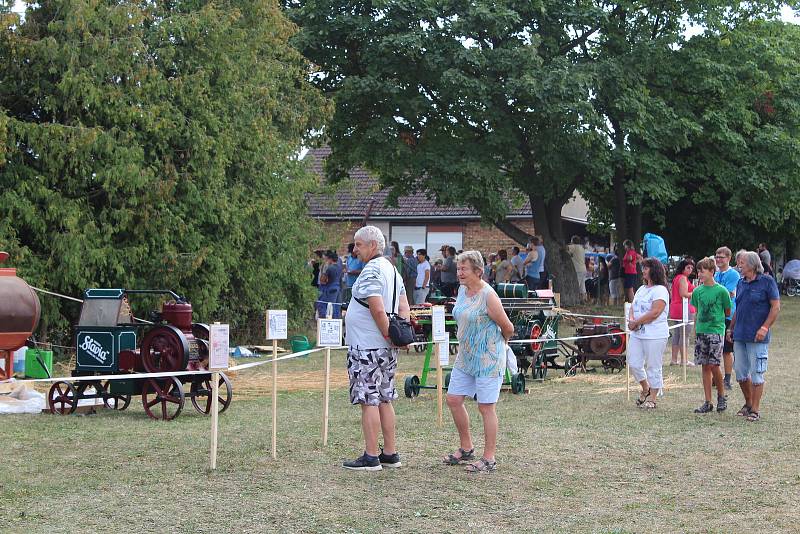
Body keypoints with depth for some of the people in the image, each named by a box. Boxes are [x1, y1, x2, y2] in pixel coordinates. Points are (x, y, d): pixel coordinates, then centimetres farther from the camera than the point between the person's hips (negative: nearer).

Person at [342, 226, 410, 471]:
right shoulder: (392, 269, 15)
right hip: (386, 349, 10)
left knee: (369, 401, -5)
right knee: (384, 400, 14)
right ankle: (390, 454, 18)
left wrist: (388, 335, -13)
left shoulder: (370, 271, -16)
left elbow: (378, 310, -24)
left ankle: (371, 457, -3)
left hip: (367, 348, -10)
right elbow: (404, 309, 15)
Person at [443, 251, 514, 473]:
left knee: (486, 407, -2)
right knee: (453, 400, 10)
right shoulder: (462, 290, 7)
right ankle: (466, 448, 26)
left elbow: (508, 328, -11)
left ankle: (489, 458, 7)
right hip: (465, 357, 9)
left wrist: (497, 344, 7)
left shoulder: (488, 296, -19)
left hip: (487, 359, -8)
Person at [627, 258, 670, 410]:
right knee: (634, 363, 7)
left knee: (653, 367, 0)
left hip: (655, 335, -8)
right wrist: (631, 320, -5)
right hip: (637, 333, 8)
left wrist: (636, 322, -16)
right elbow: (633, 307, 16)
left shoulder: (660, 290, -10)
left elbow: (655, 312, -19)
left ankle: (652, 398, 10)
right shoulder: (641, 289, 17)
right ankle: (645, 389, 28)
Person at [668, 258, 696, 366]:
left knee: (676, 334, 12)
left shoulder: (676, 278, 17)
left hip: (675, 308, 10)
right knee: (684, 335, -5)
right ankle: (684, 360, -3)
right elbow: (684, 294, -20)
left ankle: (674, 359, 14)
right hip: (684, 309, -10)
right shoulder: (683, 278, -12)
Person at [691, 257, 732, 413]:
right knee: (705, 366, 5)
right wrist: (695, 331, 12)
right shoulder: (697, 291, 8)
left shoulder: (721, 291, -6)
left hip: (716, 331, -5)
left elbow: (728, 312, 4)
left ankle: (721, 396, 13)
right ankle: (708, 402, 9)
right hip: (701, 331, 5)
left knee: (714, 365, -9)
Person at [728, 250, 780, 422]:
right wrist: (731, 328, 16)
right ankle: (748, 403, 26)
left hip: (757, 337, -7)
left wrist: (764, 328, -17)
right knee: (740, 372, 10)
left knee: (757, 373, -2)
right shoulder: (741, 283, 13)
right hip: (740, 336, 7)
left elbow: (776, 307, -10)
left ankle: (755, 409, 5)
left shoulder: (767, 282, -7)